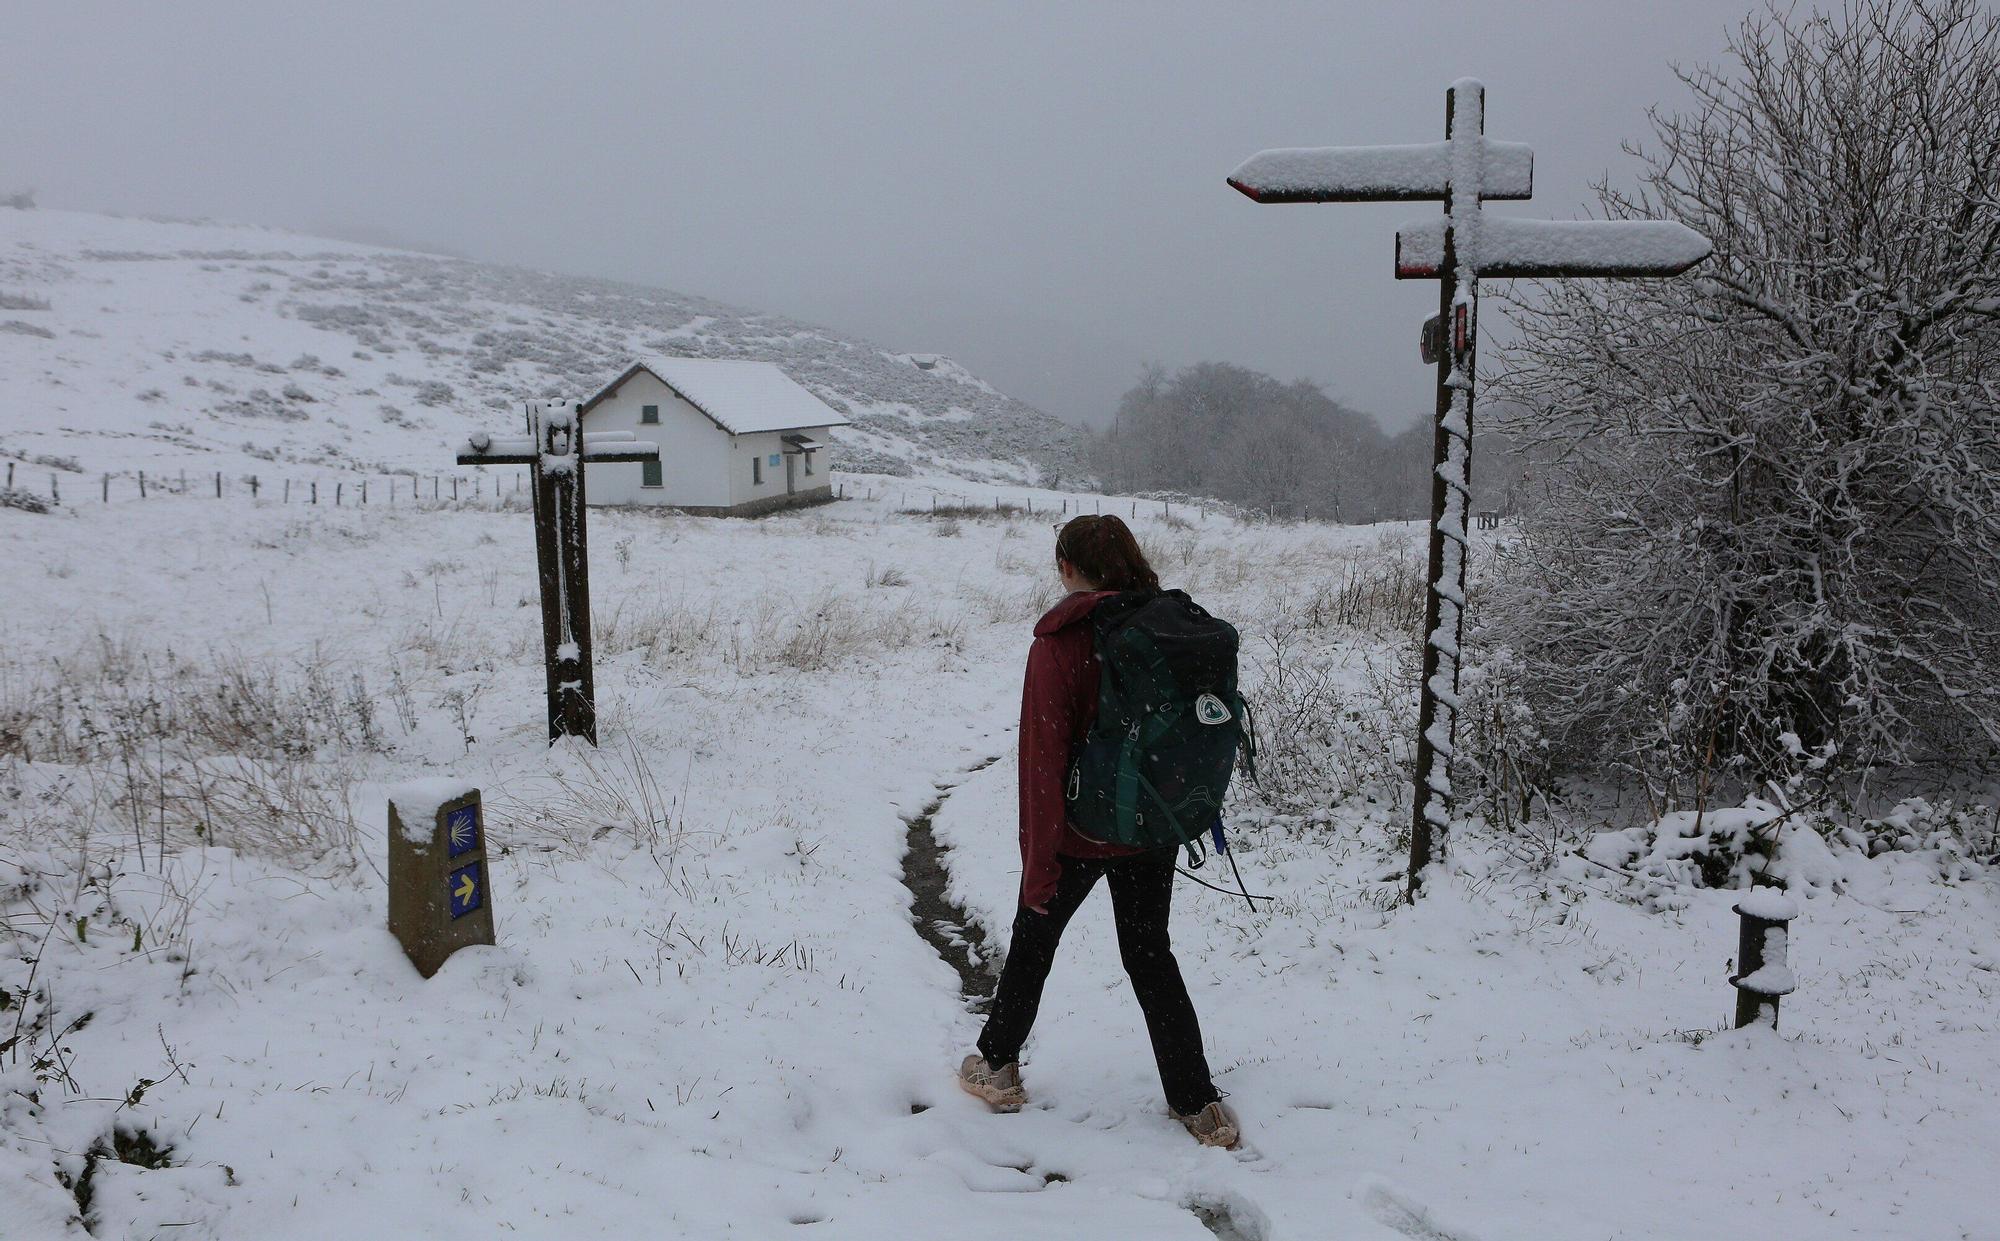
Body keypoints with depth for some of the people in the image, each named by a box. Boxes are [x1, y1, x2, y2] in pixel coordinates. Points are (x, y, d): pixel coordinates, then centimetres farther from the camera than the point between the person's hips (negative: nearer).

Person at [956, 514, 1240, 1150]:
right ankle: (1197, 1103, 16)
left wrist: (1038, 861, -14)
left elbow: (1044, 757, -19)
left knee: (1034, 940, 18)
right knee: (1150, 953, 16)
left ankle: (998, 1067, 33)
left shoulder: (1059, 643, -18)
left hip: (1080, 832, -4)